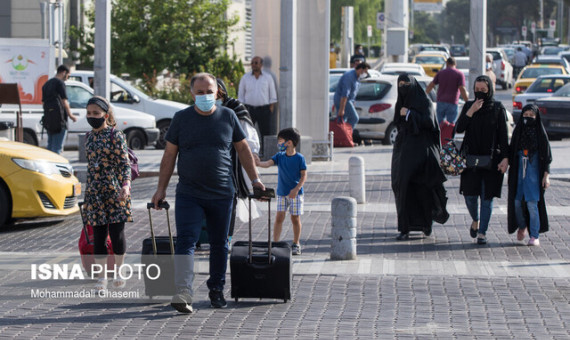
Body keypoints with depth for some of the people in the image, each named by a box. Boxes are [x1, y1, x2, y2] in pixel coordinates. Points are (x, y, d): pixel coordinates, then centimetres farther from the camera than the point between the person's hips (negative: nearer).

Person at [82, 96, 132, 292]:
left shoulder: (115, 135, -6)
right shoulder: (89, 138, 11)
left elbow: (124, 163, -9)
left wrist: (125, 185, -21)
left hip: (115, 192, -5)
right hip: (94, 193, 5)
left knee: (117, 234, -2)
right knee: (98, 236, 3)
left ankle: (118, 272, 17)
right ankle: (102, 277, 8)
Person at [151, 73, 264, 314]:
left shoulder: (228, 117, 4)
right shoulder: (181, 119, 2)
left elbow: (243, 149, 13)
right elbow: (169, 155, 6)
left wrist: (254, 179, 11)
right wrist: (161, 188, 3)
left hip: (222, 194, 1)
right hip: (189, 194, -1)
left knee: (219, 244, 10)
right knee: (185, 242, -12)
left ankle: (216, 289, 25)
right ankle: (184, 294, -20)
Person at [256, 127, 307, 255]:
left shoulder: (299, 158, -7)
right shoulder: (279, 156, 4)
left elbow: (304, 175, -8)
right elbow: (268, 163, -10)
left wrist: (297, 188, -19)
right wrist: (258, 163, -31)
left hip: (295, 193, -3)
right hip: (281, 193, 3)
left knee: (295, 218, 4)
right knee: (279, 217, -2)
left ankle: (296, 244, 16)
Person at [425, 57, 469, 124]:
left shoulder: (440, 73, 8)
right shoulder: (459, 74, -2)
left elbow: (431, 85, 11)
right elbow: (462, 89, -11)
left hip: (440, 102, 3)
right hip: (452, 103, -3)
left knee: (440, 124, 11)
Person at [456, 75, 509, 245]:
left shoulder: (498, 108, -1)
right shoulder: (469, 106, 6)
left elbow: (503, 135, -2)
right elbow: (459, 129, -2)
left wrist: (505, 158, -10)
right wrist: (470, 112, -14)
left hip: (491, 159, -2)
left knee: (487, 196, -3)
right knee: (470, 194, -2)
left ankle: (482, 232, 2)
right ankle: (475, 220, 27)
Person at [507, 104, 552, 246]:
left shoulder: (540, 133, -2)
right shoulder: (518, 131, 7)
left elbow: (546, 155, -2)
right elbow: (511, 152, 11)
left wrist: (546, 175, -7)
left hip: (533, 171, -3)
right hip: (519, 170, 3)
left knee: (532, 202, -9)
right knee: (517, 201, 3)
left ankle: (534, 236, -3)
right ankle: (522, 226, 30)